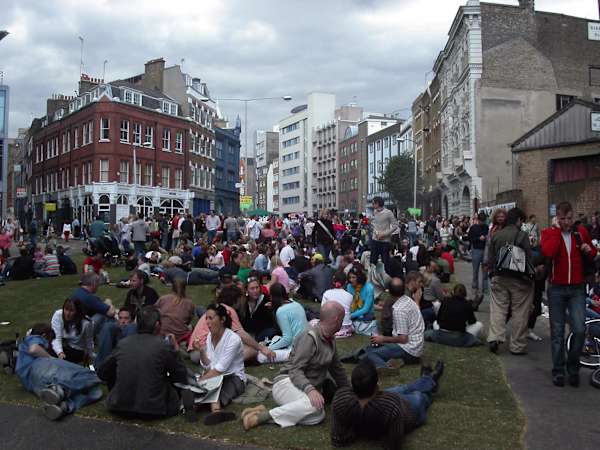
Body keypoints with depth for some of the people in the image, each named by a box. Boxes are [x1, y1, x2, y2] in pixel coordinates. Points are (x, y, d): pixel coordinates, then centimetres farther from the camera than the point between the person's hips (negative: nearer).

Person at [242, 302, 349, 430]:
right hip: (288, 383, -8)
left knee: (318, 416, -26)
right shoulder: (310, 337, -16)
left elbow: (337, 368, 25)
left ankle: (264, 413, -22)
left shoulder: (330, 339, 11)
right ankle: (263, 415, -25)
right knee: (315, 406, -38)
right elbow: (295, 370, -21)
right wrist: (310, 389, -37)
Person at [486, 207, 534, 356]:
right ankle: (517, 346, 12)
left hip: (499, 278, 4)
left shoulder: (496, 235, 4)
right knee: (519, 313, 5)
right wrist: (530, 276, 4)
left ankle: (494, 337, -7)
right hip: (518, 279, -4)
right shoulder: (522, 235, -10)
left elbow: (490, 259, 8)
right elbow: (528, 259, -9)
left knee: (498, 308, 9)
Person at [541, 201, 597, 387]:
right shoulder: (549, 233, -1)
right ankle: (558, 370, 19)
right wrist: (556, 229, -15)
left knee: (579, 330, -8)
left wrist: (589, 250, -2)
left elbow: (593, 255, 21)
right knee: (557, 332, 6)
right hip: (556, 289, -1)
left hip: (577, 289, 1)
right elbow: (548, 252, -23)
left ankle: (573, 367, 14)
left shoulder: (581, 232, 6)